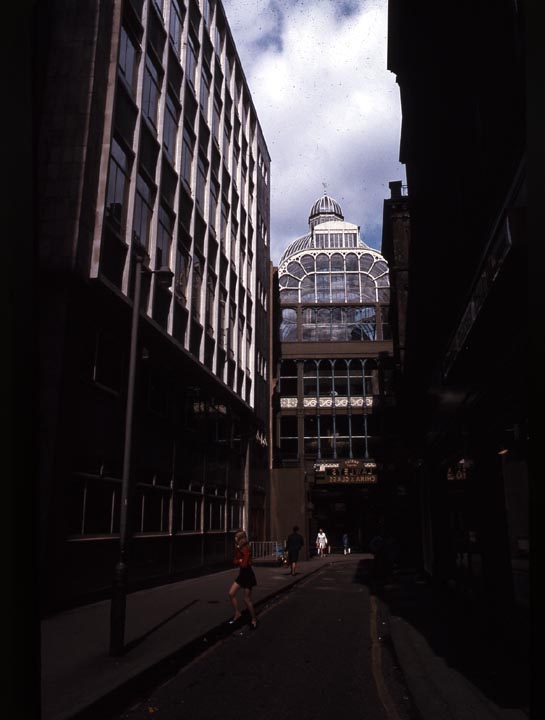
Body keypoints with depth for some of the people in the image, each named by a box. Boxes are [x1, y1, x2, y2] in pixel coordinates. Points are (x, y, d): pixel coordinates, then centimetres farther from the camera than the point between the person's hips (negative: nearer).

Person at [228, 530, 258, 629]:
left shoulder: (246, 550, -22)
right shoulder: (239, 549, 5)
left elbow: (244, 564, -24)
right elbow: (235, 560, 5)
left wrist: (238, 561, -6)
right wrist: (239, 561, -15)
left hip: (247, 575, -9)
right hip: (242, 574, 9)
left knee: (246, 599, 2)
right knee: (231, 593, 8)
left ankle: (254, 620, 19)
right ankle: (237, 613, 23)